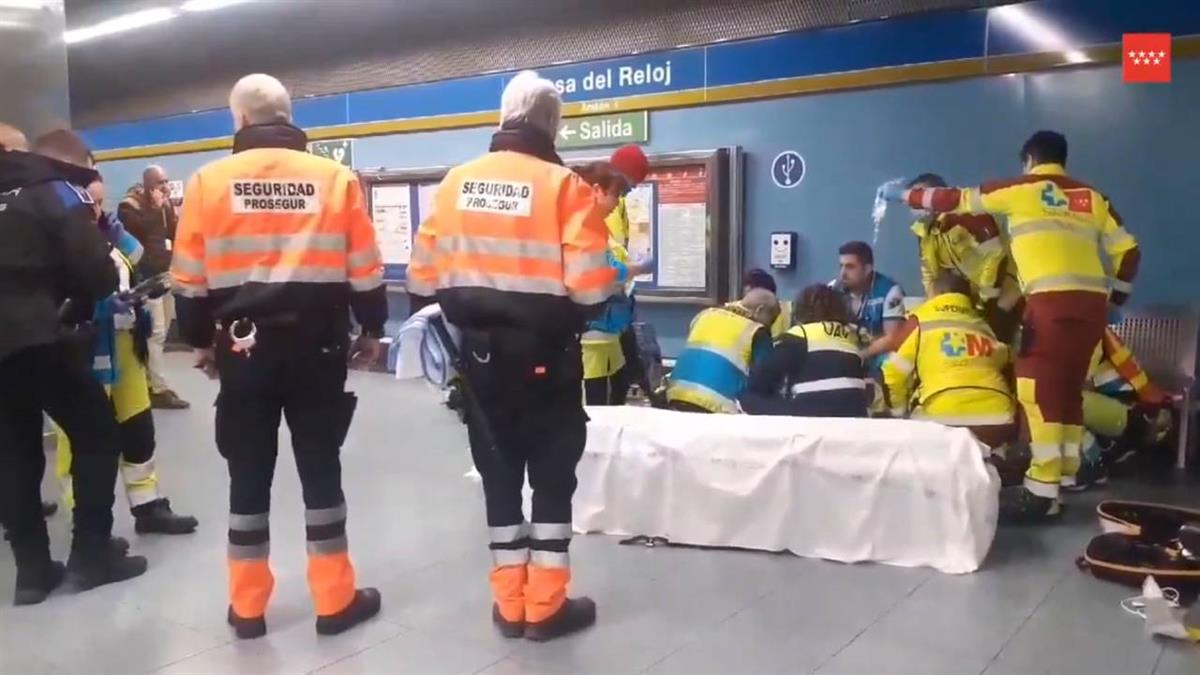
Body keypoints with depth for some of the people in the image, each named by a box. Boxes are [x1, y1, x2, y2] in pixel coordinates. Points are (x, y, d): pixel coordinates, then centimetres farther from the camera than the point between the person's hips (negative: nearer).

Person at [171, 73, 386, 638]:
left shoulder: (209, 181, -1)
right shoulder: (334, 177, -3)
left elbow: (190, 278, 2)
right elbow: (365, 270, 0)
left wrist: (202, 341, 15)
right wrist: (372, 330, 13)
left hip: (244, 345, 1)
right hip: (318, 343, 0)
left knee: (249, 474, 10)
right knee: (320, 469, 7)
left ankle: (247, 607, 19)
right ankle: (336, 601, 14)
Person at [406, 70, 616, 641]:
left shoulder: (455, 182, 1)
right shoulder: (564, 185, -12)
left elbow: (422, 277, 2)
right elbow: (590, 286, -19)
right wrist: (577, 314, 3)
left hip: (481, 352, 4)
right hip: (545, 355, -4)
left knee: (498, 474, 14)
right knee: (553, 475, 10)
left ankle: (509, 603, 23)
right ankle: (545, 605, 17)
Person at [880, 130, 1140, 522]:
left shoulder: (1022, 189, 7)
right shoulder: (1092, 198, 21)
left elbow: (957, 201, 11)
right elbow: (1127, 250, 17)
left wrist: (904, 195, 23)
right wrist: (1115, 297, 28)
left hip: (1052, 300, -6)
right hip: (1091, 302, 7)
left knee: (1038, 390, -7)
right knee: (1068, 390, 12)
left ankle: (1042, 492, -10)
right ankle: (1063, 481, 14)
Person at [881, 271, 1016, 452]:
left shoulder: (921, 321, 13)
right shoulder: (984, 326, 26)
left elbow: (894, 373, 10)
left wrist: (901, 411, 26)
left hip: (944, 417, -4)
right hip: (997, 416, 4)